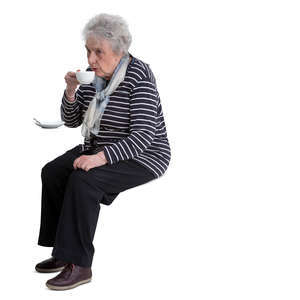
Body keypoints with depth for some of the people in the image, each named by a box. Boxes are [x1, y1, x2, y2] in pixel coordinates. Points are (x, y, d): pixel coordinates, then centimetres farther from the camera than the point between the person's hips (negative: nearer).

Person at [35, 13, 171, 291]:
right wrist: (71, 91, -13)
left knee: (83, 180, -28)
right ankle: (63, 251, -2)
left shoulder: (139, 77, -21)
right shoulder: (94, 75, 1)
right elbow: (71, 121, 7)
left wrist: (101, 157, -38)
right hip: (100, 149, 8)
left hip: (141, 156, -8)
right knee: (52, 172, -10)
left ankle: (79, 265, -21)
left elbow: (144, 136, -28)